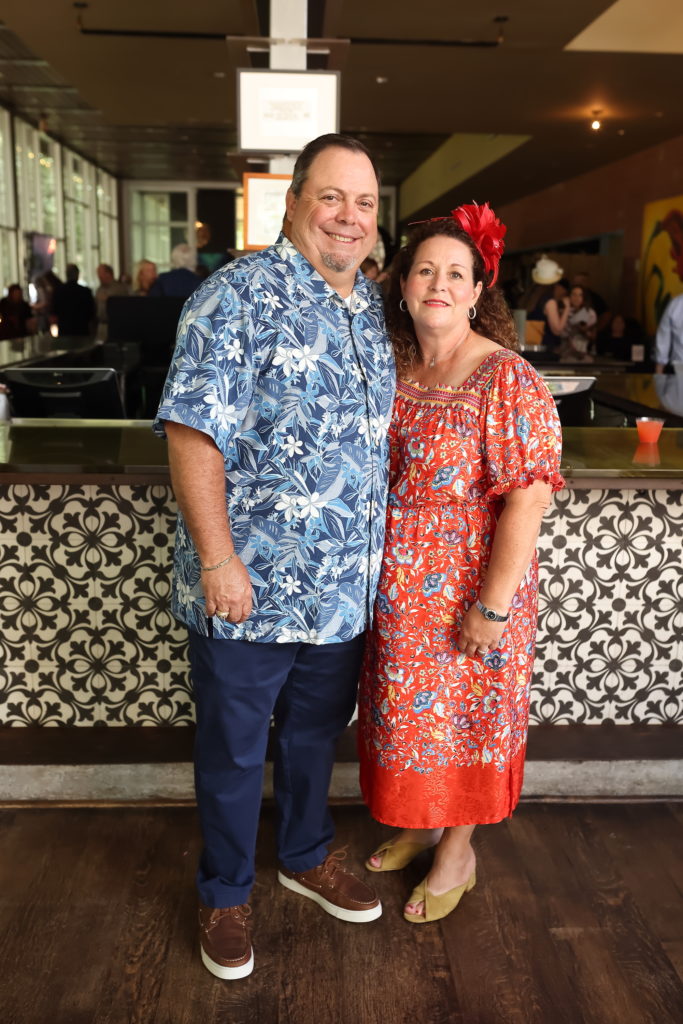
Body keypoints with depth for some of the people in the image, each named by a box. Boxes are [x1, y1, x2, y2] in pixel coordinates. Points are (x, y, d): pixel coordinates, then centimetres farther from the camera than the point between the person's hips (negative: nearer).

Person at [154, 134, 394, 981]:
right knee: (233, 750, 13)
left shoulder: (375, 308, 9)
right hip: (248, 587, -6)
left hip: (344, 587, 6)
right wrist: (218, 560, -22)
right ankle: (224, 894, 36)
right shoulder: (239, 294, -13)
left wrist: (372, 558, 15)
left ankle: (306, 856, 48)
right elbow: (193, 429, -18)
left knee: (316, 732, 24)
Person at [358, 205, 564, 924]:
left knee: (459, 717, 10)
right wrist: (376, 580, 10)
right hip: (396, 590, 6)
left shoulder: (507, 381, -16)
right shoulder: (394, 371, 3)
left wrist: (494, 604, -22)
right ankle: (419, 826, 44)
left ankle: (457, 854, 34)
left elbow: (529, 495, -20)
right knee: (408, 711, 19)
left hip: (466, 593, -6)